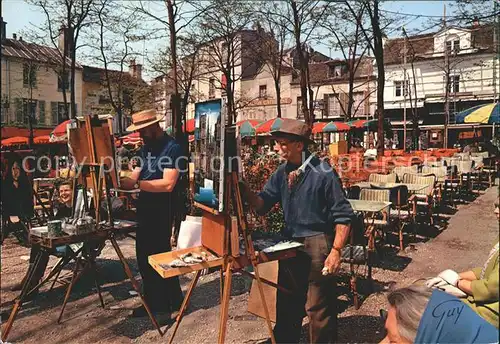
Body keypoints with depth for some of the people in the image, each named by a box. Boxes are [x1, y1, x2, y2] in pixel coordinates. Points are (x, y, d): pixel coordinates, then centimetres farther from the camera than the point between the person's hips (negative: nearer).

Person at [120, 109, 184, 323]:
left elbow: (168, 184, -23)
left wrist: (137, 183, -24)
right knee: (144, 258, 14)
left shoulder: (172, 148, -13)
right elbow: (134, 178, 9)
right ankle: (152, 302, 29)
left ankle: (165, 305, 17)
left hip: (161, 213, -8)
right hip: (144, 210, 8)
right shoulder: (146, 148, 13)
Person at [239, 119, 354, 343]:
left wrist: (335, 251, -17)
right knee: (286, 302, 21)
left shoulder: (323, 173, -16)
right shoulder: (282, 173, 4)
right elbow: (262, 204, 2)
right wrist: (243, 188, -14)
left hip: (316, 245, -6)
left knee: (318, 307, 7)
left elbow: (343, 215, -13)